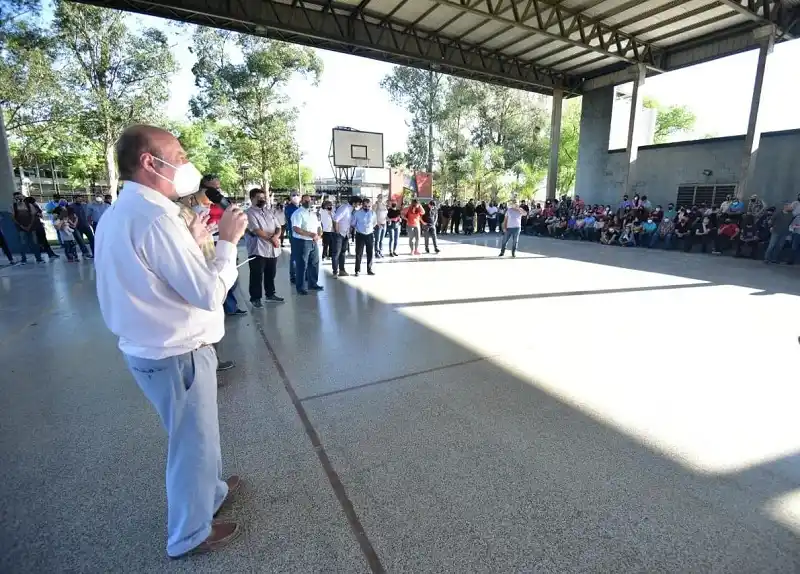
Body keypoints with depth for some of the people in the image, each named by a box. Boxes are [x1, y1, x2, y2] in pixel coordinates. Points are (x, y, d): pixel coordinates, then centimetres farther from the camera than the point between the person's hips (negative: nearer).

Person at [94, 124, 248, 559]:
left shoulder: (119, 213, 7)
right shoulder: (153, 217, -25)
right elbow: (209, 294, -25)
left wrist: (192, 243, 11)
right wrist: (228, 240, -14)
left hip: (150, 348, 10)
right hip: (177, 355, -9)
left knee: (195, 435, 28)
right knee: (192, 442, 12)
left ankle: (211, 490, 51)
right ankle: (190, 534, 36)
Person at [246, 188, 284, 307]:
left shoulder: (269, 211, 14)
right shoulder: (249, 213, -7)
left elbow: (278, 227, 9)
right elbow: (256, 230, -17)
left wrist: (276, 236, -12)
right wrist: (271, 239, -15)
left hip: (273, 249, 7)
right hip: (258, 250, -6)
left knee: (271, 274, 16)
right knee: (257, 275, 1)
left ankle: (270, 294, 29)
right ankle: (255, 298, 10)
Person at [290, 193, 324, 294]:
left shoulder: (313, 213, 15)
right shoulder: (297, 213, -10)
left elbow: (318, 226, 17)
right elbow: (296, 229, -21)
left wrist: (319, 235, -4)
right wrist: (310, 234, -25)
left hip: (313, 242, 8)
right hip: (301, 242, -8)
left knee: (314, 264, 15)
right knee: (302, 266, -1)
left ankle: (313, 284, 30)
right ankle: (301, 287, 8)